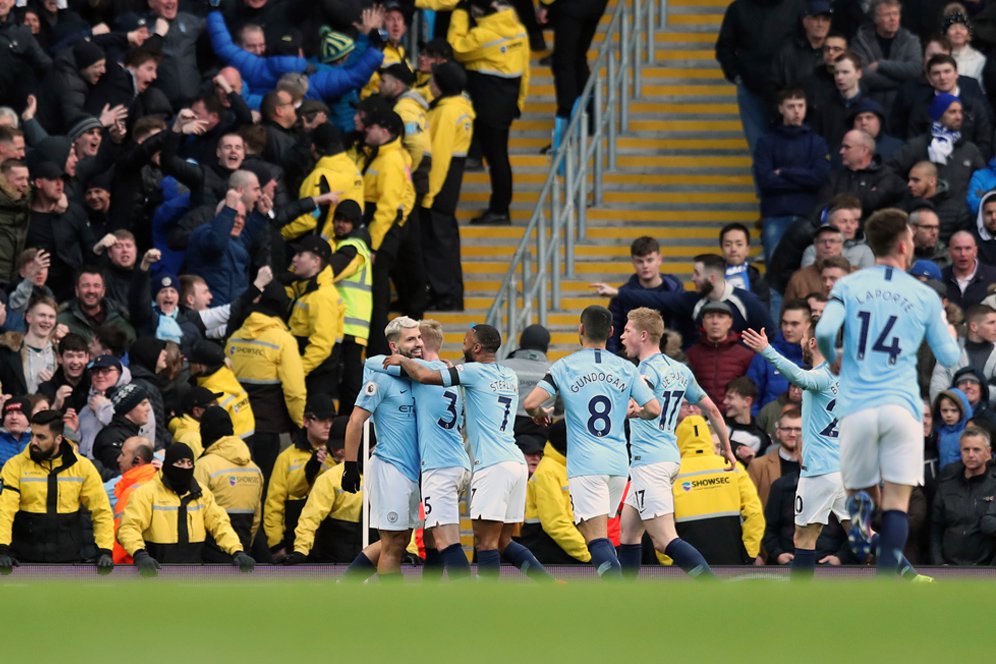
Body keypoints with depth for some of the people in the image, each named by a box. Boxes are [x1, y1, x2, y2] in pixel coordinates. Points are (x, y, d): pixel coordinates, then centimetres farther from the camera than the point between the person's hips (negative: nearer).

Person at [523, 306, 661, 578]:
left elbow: (531, 403, -10)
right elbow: (654, 409, 3)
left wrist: (540, 414, 13)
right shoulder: (626, 369, 7)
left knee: (597, 538, -11)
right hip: (618, 464, 4)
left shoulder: (564, 367, -1)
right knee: (600, 531, 21)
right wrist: (636, 412, 26)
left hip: (585, 465, -4)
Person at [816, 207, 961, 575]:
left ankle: (860, 507, -10)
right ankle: (886, 583, -21)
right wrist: (949, 332, 36)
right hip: (901, 407, -1)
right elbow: (949, 357, 13)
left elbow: (824, 331, -8)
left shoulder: (848, 286, 7)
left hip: (856, 407, 1)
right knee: (896, 506, -4)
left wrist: (833, 358, 14)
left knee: (861, 490, 22)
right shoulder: (924, 296, 8)